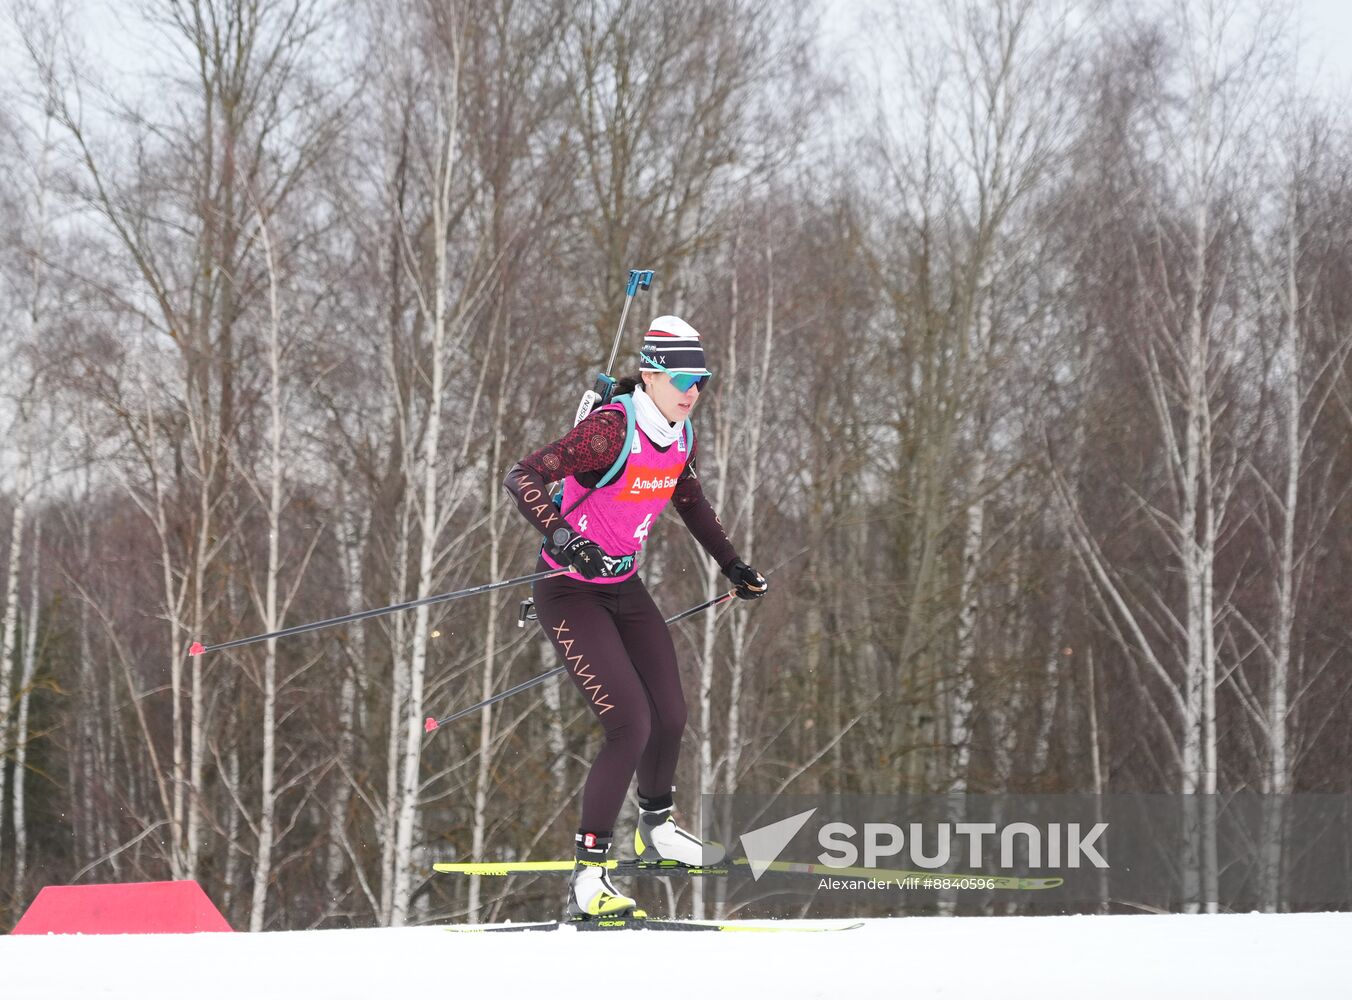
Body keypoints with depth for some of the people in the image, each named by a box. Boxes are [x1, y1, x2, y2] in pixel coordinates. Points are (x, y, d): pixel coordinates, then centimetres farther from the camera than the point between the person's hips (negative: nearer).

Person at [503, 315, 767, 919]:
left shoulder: (680, 436, 1)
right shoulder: (611, 431, -24)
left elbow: (689, 500, 22)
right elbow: (523, 477, -31)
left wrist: (732, 565, 24)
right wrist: (564, 539, -44)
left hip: (625, 590, 8)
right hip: (570, 593, -8)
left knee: (671, 717, 11)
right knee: (631, 724, -18)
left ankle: (655, 830, 40)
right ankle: (588, 879, -14)